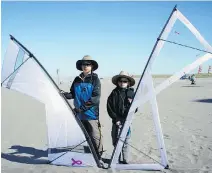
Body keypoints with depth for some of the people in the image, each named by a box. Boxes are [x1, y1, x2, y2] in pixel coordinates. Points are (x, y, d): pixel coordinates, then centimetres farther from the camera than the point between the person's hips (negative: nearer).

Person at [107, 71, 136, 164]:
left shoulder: (131, 93, 2)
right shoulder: (114, 93, 2)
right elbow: (109, 107, 0)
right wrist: (116, 118, -6)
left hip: (126, 121, 0)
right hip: (116, 121, 1)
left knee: (125, 142, 3)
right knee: (116, 141, 5)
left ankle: (125, 160, 14)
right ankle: (117, 159, 20)